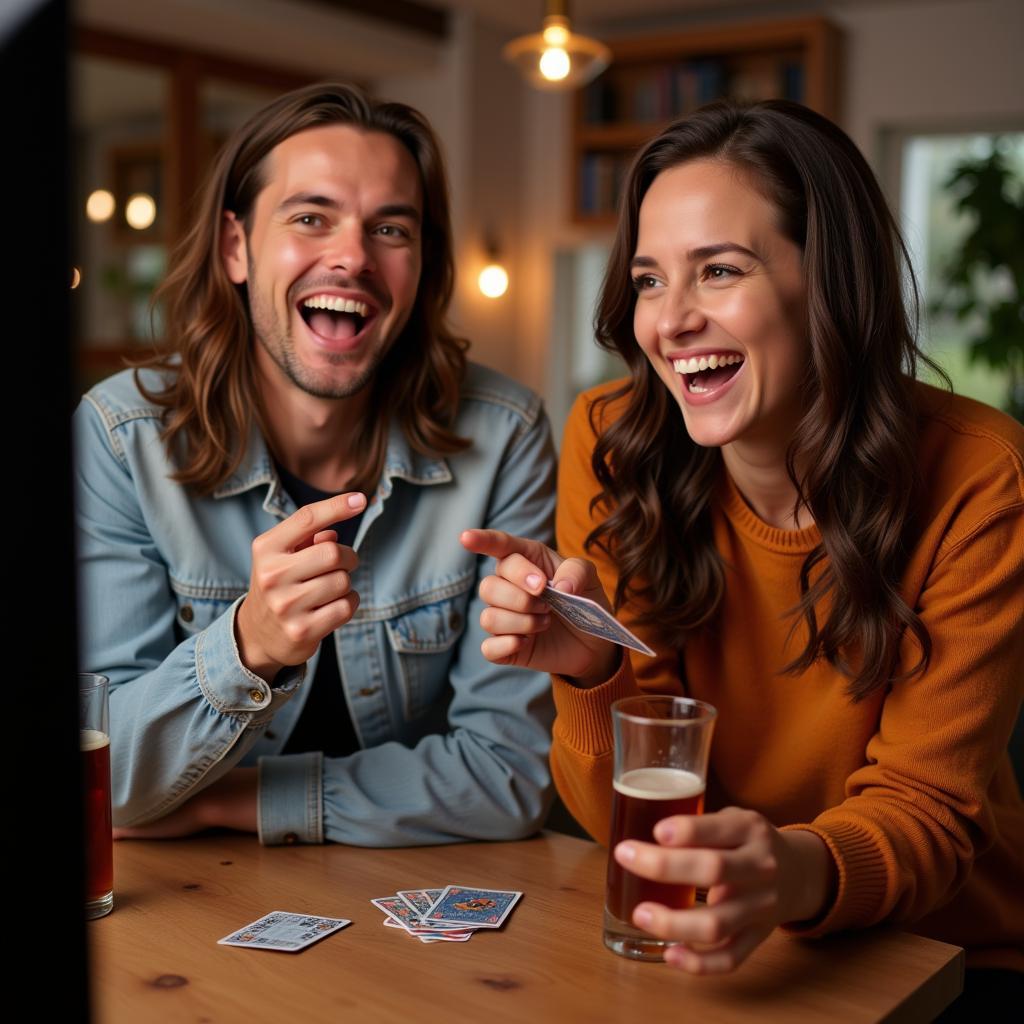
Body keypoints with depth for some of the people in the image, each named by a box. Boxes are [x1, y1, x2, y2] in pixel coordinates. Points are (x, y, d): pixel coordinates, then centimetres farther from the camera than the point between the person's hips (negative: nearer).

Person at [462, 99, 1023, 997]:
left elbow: (925, 805, -14)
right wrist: (589, 669, -29)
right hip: (675, 948, 1)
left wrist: (801, 873, -36)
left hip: (947, 952, 0)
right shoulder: (613, 445, -11)